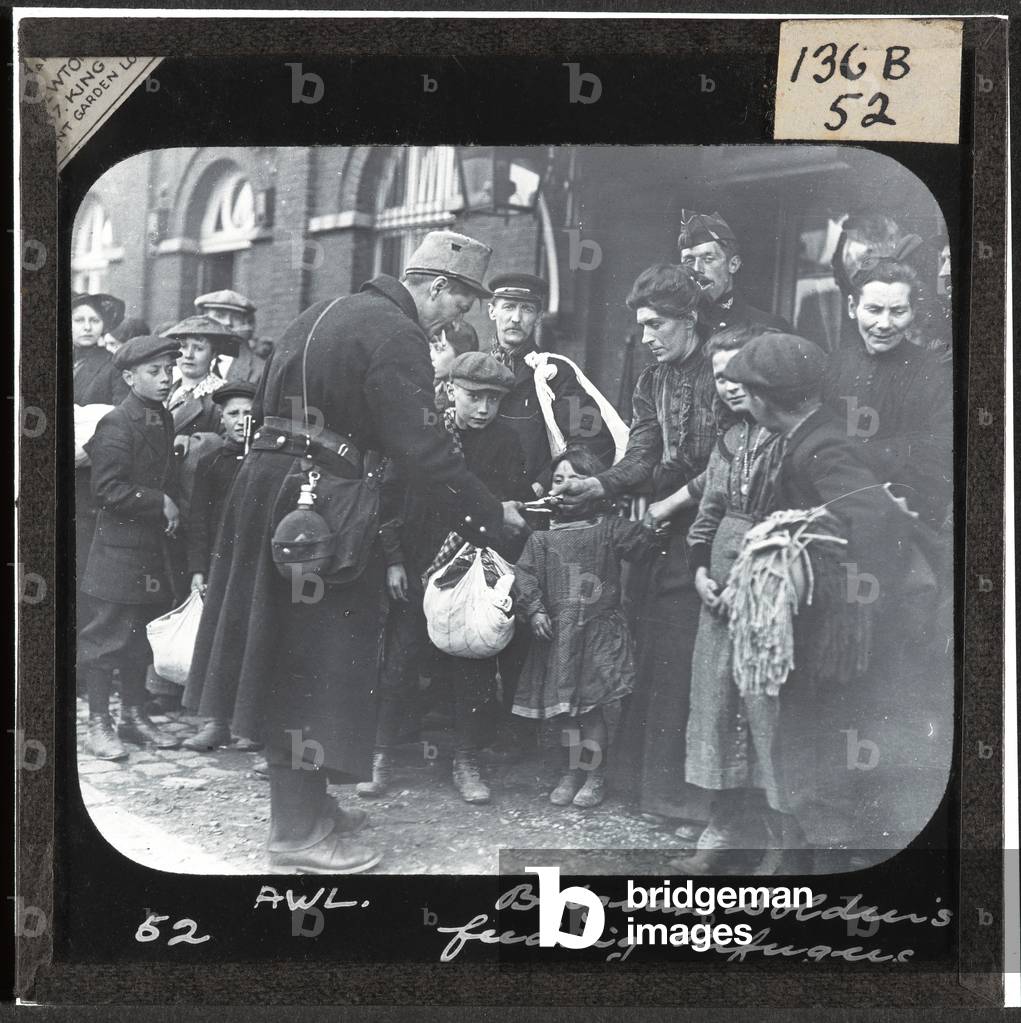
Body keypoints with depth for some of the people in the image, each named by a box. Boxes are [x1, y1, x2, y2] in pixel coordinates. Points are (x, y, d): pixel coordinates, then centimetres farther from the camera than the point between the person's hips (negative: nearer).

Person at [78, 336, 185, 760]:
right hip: (118, 546, -8)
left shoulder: (165, 421, 11)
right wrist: (161, 503, -18)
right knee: (107, 634, -2)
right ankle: (98, 723, 7)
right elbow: (107, 488, -20)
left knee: (142, 632, 14)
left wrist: (170, 509, 6)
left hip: (151, 547, 8)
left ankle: (134, 716, 24)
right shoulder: (116, 425, -14)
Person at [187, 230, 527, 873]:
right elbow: (424, 449, -20)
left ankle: (302, 802, 27)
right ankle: (300, 833, 2)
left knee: (293, 660, 15)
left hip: (267, 483, 10)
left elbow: (268, 406, 22)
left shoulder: (325, 314, 17)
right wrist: (491, 514, -12)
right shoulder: (397, 337, -14)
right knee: (319, 662, -3)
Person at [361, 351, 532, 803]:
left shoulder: (505, 443, -2)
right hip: (418, 569, 0)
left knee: (476, 669, 4)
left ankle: (466, 763, 18)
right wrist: (394, 559, -4)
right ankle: (381, 757, 13)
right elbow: (390, 496, 0)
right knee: (401, 661, 0)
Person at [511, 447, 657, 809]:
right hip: (557, 634, 3)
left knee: (590, 707, -2)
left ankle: (595, 775, 15)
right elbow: (524, 575, 2)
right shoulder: (542, 537, 6)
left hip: (597, 633, -3)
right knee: (568, 709, 11)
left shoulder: (607, 528, -1)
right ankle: (573, 772, 27)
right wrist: (533, 609, -9)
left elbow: (644, 541, -8)